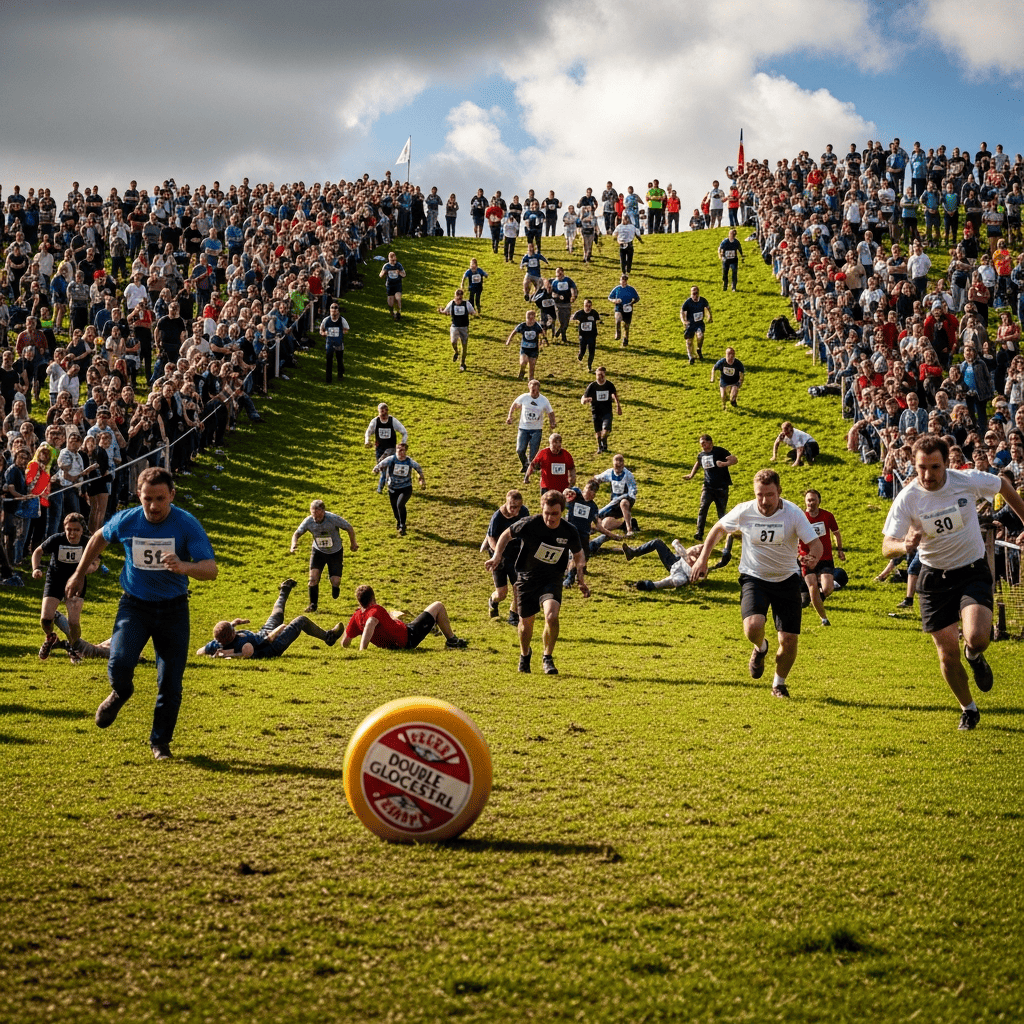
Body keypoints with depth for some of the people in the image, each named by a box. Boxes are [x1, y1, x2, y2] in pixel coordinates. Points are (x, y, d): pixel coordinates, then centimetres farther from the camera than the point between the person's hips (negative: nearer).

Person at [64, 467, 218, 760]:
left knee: (170, 683, 0)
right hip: (134, 605, 1)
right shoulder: (125, 521, -9)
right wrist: (79, 574, 21)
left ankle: (160, 741, 22)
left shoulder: (188, 525, -16)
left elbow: (211, 569, -23)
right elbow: (98, 539, 13)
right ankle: (120, 693, 16)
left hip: (173, 609, -1)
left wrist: (184, 567, -44)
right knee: (119, 664, -21)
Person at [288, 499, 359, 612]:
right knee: (313, 577, -17)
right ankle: (313, 604, 2)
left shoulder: (333, 519, -27)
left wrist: (353, 544, 2)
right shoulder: (308, 521, -20)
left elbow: (349, 528, -11)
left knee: (335, 582, -9)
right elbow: (297, 533, -5)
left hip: (335, 552, -2)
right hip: (318, 552, 2)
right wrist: (293, 545, -26)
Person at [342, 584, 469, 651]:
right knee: (438, 606, 3)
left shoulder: (357, 617, -12)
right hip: (409, 638, -8)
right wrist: (362, 649, -54)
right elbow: (370, 623, -53)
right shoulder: (375, 610, -31)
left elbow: (345, 643, -8)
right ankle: (451, 640, 22)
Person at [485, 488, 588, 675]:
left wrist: (581, 579, 2)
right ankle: (525, 654, 43)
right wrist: (497, 555, -12)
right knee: (526, 622, 9)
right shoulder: (530, 524, -18)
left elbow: (578, 554, 10)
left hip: (552, 579, 0)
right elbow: (507, 535, 0)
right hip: (526, 577, 0)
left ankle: (548, 658, -1)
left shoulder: (570, 532, -12)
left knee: (551, 616, -25)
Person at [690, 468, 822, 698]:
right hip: (753, 578, 0)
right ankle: (760, 648, 12)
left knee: (789, 640, -3)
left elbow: (815, 544, -16)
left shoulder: (794, 514, -15)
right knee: (753, 626, -27)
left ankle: (779, 684, 27)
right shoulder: (744, 511, -11)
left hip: (786, 580, 0)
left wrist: (812, 558, -40)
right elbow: (718, 529, 7)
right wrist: (702, 559, 1)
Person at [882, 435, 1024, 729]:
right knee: (948, 655, 2)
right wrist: (905, 545, -41)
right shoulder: (907, 499, -15)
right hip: (934, 579, 1)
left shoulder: (968, 481, -14)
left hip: (973, 571, -1)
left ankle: (974, 656, 16)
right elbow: (887, 547, -18)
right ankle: (968, 708, 29)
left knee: (976, 638, -23)